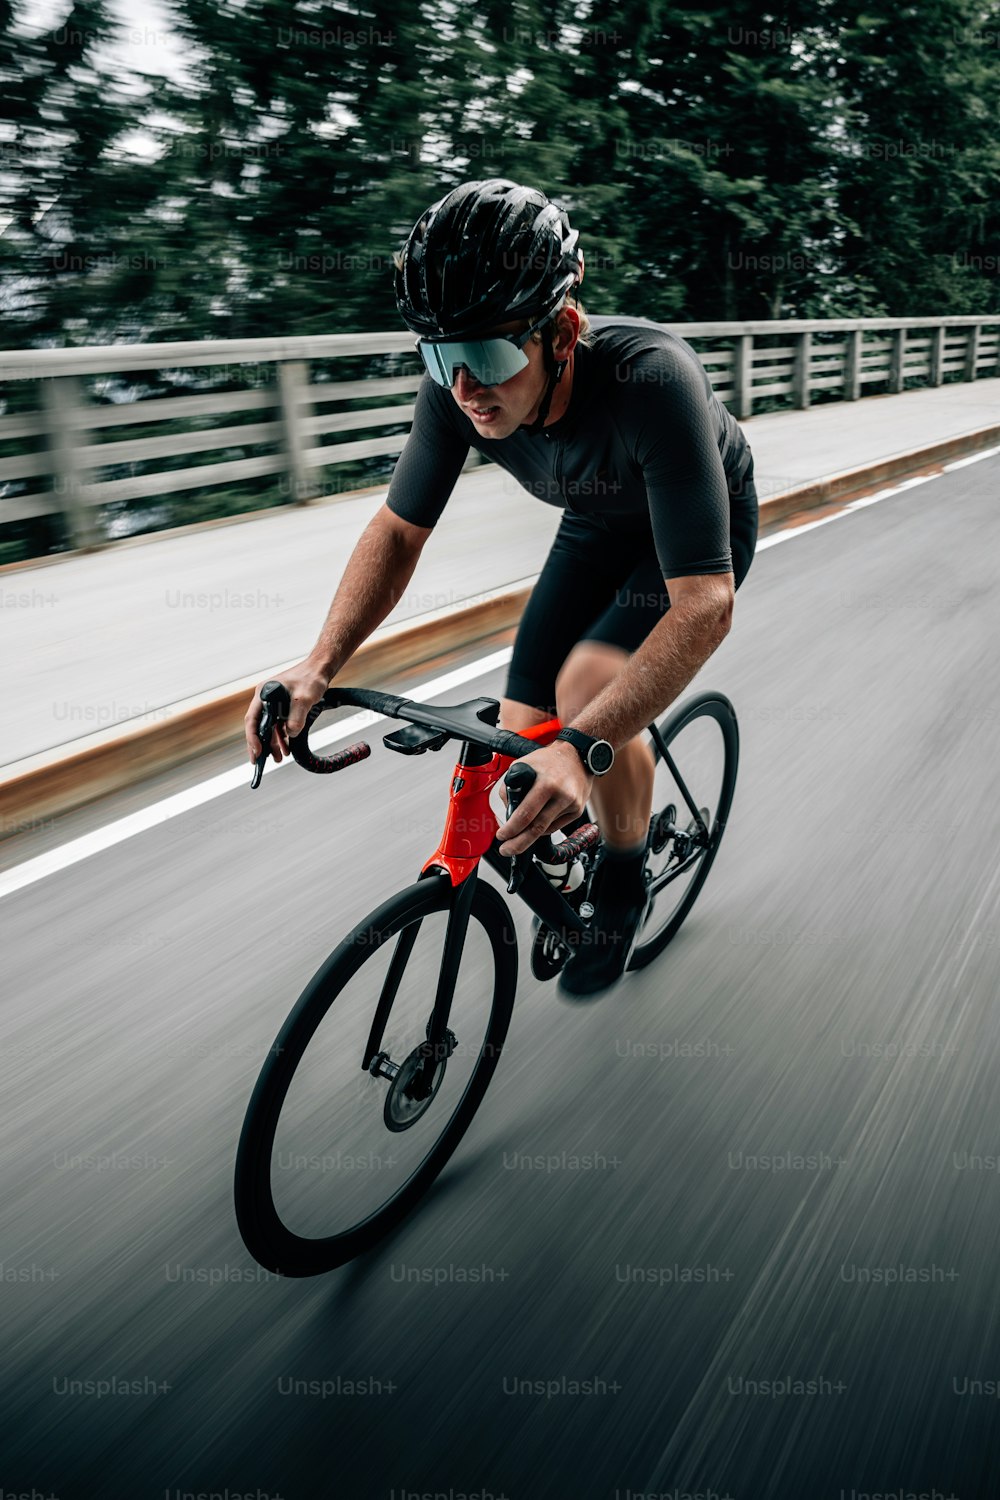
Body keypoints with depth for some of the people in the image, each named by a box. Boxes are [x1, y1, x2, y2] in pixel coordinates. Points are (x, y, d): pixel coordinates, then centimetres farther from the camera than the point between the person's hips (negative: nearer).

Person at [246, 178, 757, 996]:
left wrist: (584, 746, -56)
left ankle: (625, 881, -1)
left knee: (591, 683, -30)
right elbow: (400, 529, -14)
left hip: (703, 530, -4)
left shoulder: (650, 377, -41)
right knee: (525, 736, -7)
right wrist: (321, 664, -28)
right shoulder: (459, 386, -26)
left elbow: (704, 604, -45)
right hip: (597, 524, 5)